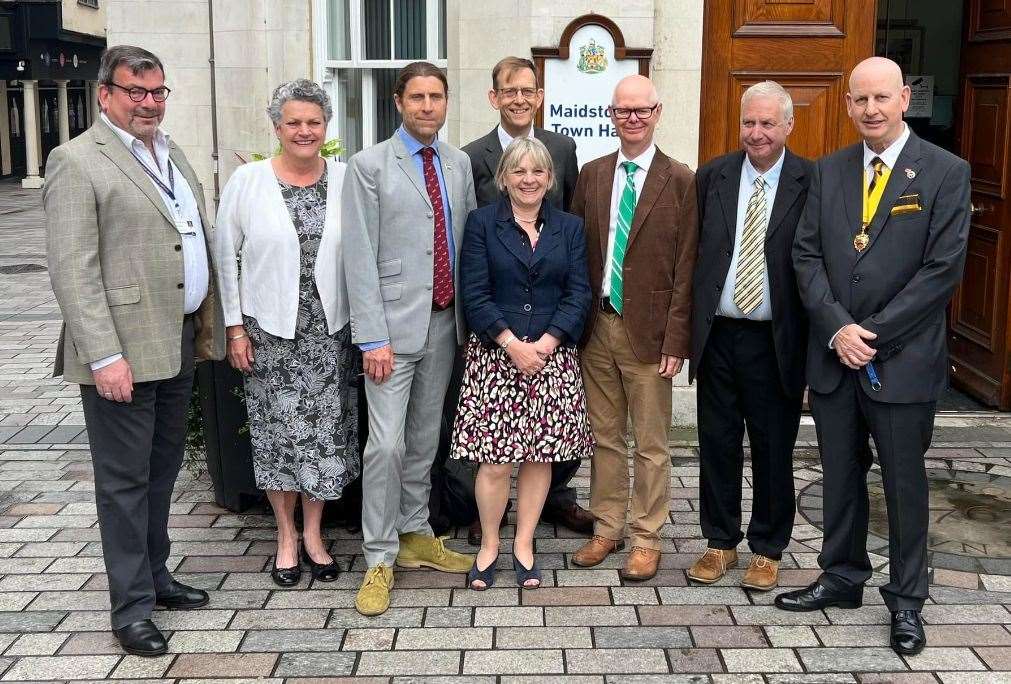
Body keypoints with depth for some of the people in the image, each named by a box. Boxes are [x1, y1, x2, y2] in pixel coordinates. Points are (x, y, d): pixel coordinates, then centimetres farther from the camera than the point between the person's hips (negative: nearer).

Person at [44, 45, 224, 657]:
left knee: (162, 472, 18)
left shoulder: (172, 153, 15)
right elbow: (72, 271, -15)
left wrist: (209, 325, 13)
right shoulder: (77, 162, -10)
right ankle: (131, 607, 14)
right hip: (123, 349, -7)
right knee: (125, 481, 3)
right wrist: (104, 356, -21)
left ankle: (154, 575, 33)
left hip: (179, 341, 8)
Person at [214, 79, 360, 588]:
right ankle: (286, 535, 24)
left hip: (330, 330, 1)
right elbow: (226, 255, 0)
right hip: (269, 330, -1)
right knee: (278, 431, 7)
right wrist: (235, 327, -3)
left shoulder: (345, 179, 0)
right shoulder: (247, 180, -3)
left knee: (326, 431, 7)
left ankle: (313, 532, 24)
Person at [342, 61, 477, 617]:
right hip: (395, 324, -5)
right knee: (386, 444, -7)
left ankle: (414, 535, 29)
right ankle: (379, 559, 6)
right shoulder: (369, 166, -5)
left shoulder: (459, 164, 10)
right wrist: (373, 338, -15)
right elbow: (360, 259, -9)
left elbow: (471, 241, 13)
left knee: (424, 439, 15)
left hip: (444, 322, 5)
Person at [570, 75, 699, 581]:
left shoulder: (680, 181, -3)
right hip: (597, 326, 4)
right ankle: (608, 529, 27)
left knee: (651, 444, 6)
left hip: (648, 330, -3)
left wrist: (676, 339, -11)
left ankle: (646, 539, 19)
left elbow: (686, 266, -6)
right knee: (604, 436, 13)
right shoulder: (592, 175, 8)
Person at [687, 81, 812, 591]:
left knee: (773, 450, 10)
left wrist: (816, 344, -8)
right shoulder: (711, 177, 4)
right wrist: (686, 327, 2)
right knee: (717, 444, 12)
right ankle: (720, 542, 28)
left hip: (776, 341, -2)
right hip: (717, 335, 3)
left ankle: (767, 550, 26)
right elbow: (692, 253, 7)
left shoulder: (811, 182, -4)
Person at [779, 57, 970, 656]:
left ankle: (906, 601, 24)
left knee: (905, 483, 8)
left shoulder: (946, 173, -5)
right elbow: (807, 255, 3)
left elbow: (944, 268, -11)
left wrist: (873, 335, -14)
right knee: (842, 477, 15)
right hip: (834, 355, 4)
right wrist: (838, 328, -11)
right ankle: (843, 578, 32)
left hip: (902, 359, -3)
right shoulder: (828, 172, 7)